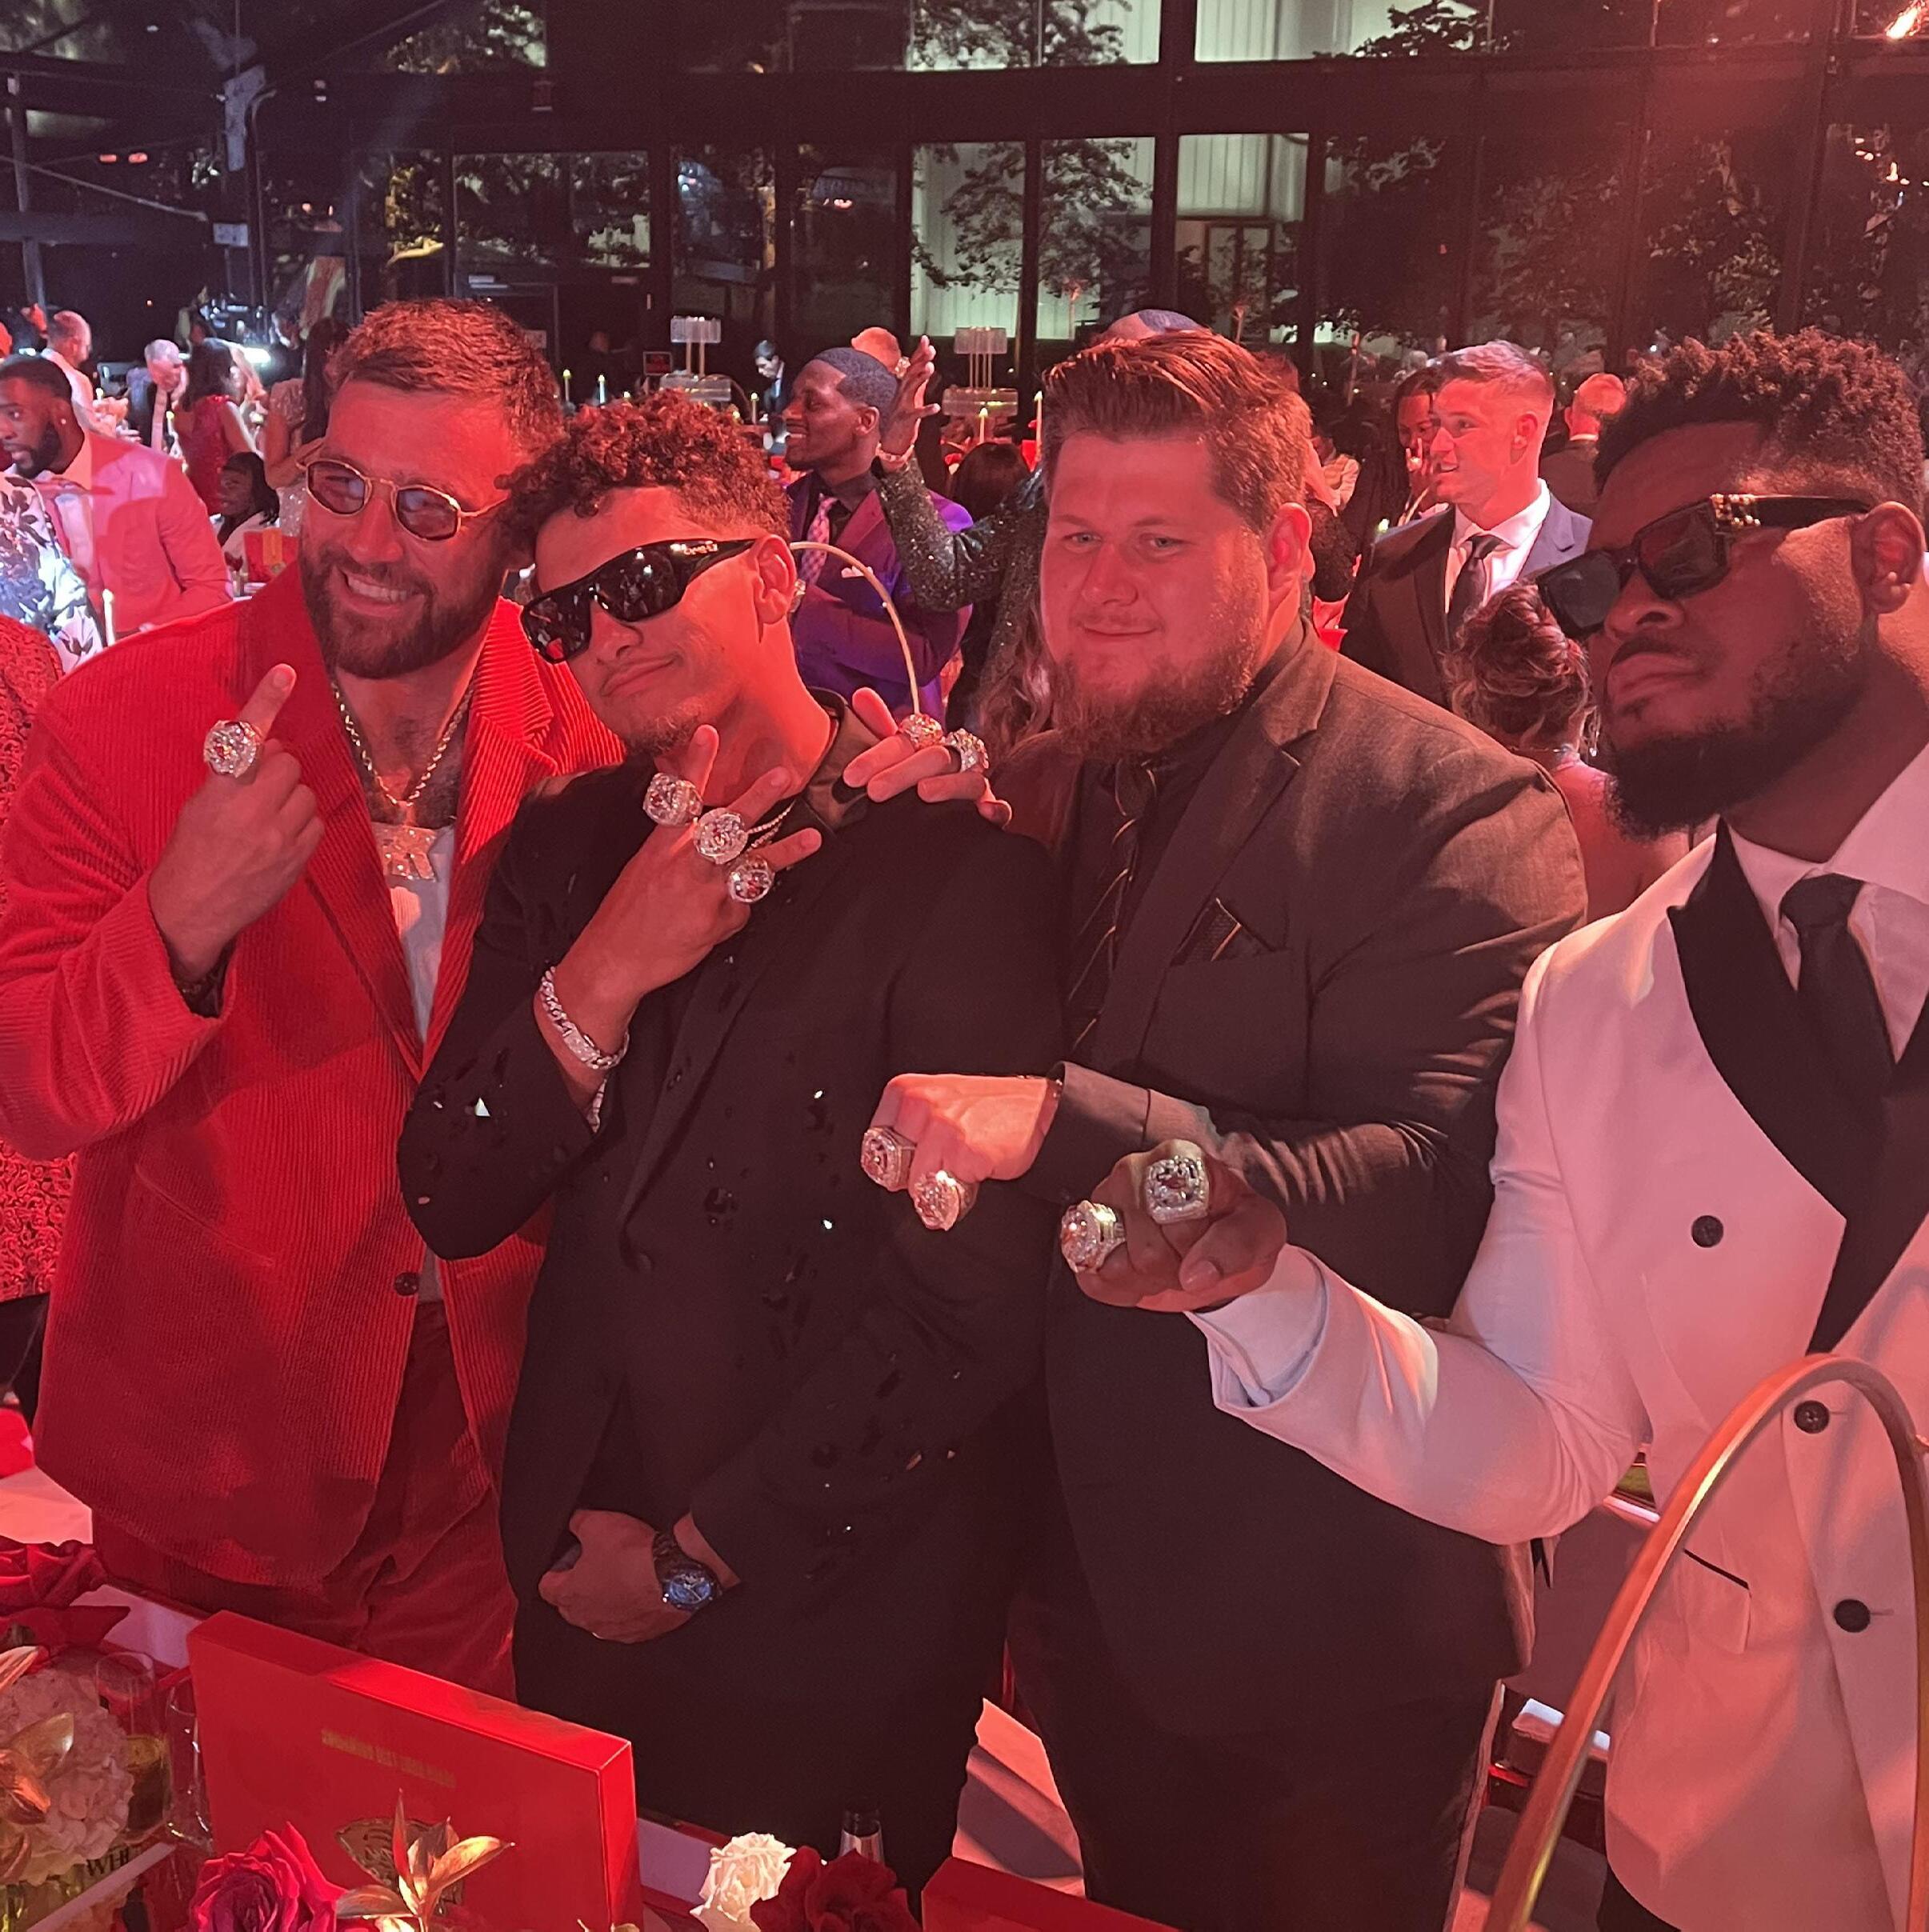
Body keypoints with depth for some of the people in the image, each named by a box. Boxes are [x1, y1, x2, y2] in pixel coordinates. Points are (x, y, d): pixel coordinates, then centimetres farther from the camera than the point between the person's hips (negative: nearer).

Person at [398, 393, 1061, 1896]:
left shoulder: (959, 868, -19)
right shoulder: (564, 848, 1)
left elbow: (972, 1309, -20)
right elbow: (451, 1206, -4)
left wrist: (696, 1555, -11)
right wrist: (607, 971, -21)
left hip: (836, 1625, -5)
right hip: (578, 1587, 5)